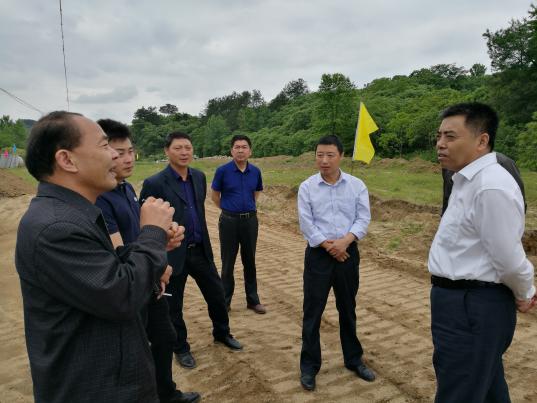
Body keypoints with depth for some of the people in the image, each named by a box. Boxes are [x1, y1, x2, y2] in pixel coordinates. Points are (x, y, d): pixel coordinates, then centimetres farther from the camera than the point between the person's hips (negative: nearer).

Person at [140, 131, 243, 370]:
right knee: (173, 305, 12)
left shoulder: (199, 177, 3)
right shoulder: (155, 183, -16)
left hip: (200, 249, 6)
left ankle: (222, 333, 42)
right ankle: (180, 348, 34)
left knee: (217, 294, 17)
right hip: (173, 254, -5)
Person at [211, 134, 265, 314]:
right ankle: (225, 301, 21)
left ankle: (253, 300, 25)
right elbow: (214, 195, 4)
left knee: (250, 261, 12)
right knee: (228, 263, 7)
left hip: (250, 220, 3)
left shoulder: (255, 171, 1)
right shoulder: (223, 170, -9)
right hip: (229, 221, -3)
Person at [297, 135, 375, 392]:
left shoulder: (357, 185, 1)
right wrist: (328, 246, -12)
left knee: (347, 309, 16)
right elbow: (306, 224, -7)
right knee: (313, 311, 4)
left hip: (348, 253, 2)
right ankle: (309, 366, 19)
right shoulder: (307, 187, -2)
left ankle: (354, 360, 35)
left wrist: (345, 241, -19)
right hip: (318, 254, -1)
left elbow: (363, 218, -4)